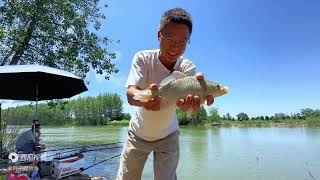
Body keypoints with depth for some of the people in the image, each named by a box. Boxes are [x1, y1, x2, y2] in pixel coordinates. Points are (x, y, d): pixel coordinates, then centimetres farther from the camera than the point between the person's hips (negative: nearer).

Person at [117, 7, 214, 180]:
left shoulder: (188, 68, -16)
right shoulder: (143, 58, -19)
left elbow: (187, 94, -32)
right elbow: (130, 94, -31)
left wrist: (190, 100, -58)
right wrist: (144, 99, -55)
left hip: (167, 136, 1)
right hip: (138, 134, 0)